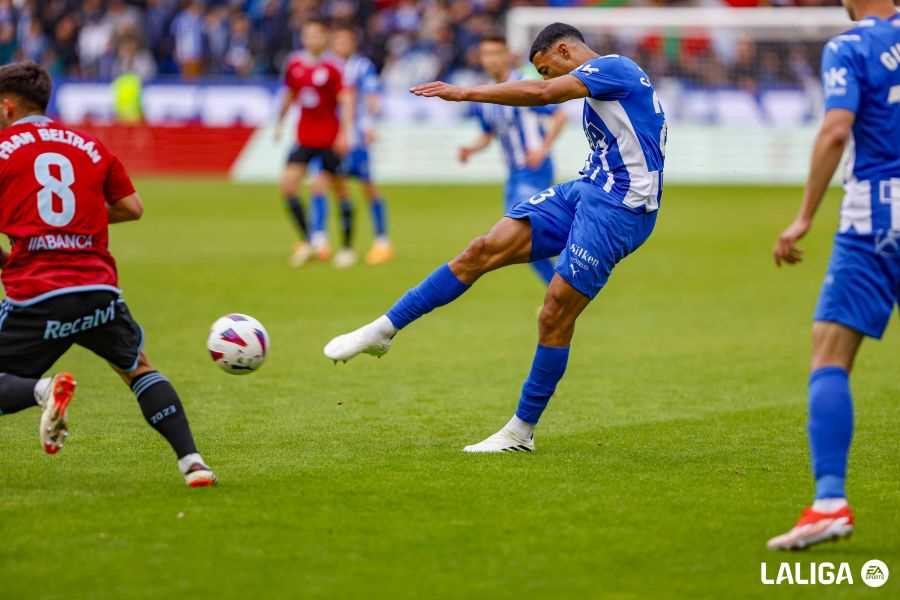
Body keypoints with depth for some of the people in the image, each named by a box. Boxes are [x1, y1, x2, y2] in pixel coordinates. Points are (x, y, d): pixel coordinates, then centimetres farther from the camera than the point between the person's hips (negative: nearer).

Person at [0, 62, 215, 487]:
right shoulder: (90, 145, 16)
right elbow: (132, 208, 17)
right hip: (98, 288, 4)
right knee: (138, 369, 23)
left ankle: (43, 390, -22)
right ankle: (191, 461, 7)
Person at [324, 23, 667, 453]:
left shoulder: (613, 67, -9)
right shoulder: (601, 83, 22)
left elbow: (542, 93, -23)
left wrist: (465, 93, -26)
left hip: (618, 208, -9)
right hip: (584, 191, 9)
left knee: (555, 316, -9)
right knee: (484, 249, -6)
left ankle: (522, 432, 4)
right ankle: (382, 331, -5)